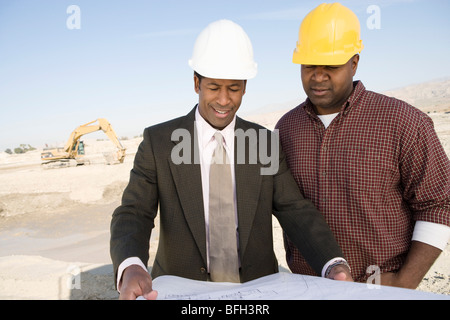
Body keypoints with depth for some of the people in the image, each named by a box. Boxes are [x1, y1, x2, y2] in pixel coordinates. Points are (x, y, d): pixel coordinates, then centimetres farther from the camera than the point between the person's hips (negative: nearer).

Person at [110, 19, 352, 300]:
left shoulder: (266, 143, -3)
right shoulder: (159, 141, -9)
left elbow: (296, 211, -7)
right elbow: (133, 216, -13)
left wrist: (334, 264, -25)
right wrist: (130, 269, -34)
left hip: (256, 288, 2)